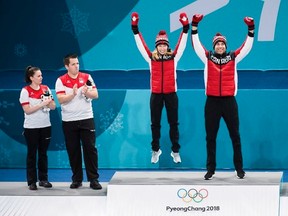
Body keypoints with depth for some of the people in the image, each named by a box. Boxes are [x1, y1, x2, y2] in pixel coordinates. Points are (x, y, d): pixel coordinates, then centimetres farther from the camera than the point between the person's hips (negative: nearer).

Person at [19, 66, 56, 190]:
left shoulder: (46, 89, 5)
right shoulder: (25, 91, -7)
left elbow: (53, 107, 6)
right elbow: (27, 110, -13)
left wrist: (49, 101, -15)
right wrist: (42, 104, -18)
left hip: (45, 126, 4)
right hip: (31, 127, -4)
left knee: (43, 153, 8)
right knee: (32, 154, 1)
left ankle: (43, 179, 15)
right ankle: (32, 181, 5)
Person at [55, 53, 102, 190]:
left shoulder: (86, 77, 5)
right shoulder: (61, 81, -1)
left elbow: (95, 95, 0)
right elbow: (61, 99, -10)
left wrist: (87, 92, -19)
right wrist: (73, 94, -24)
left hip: (86, 119, 1)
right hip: (69, 121, 0)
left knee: (90, 148, -2)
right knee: (73, 150, 5)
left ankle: (93, 179, 2)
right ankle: (77, 179, 15)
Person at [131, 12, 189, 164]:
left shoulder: (174, 57, 2)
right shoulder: (151, 57, 3)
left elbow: (182, 42, -1)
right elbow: (140, 43, 1)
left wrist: (185, 26, -12)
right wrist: (135, 26, -6)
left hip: (171, 94, -1)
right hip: (156, 94, 1)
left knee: (173, 123, 6)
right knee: (155, 123, 8)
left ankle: (175, 151, 14)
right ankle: (155, 150, 19)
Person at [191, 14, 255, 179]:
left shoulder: (233, 57, 4)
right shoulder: (207, 57, 4)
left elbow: (248, 46, 2)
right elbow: (196, 44, 1)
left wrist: (251, 29, -8)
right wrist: (195, 25, -8)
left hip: (229, 101, 0)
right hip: (212, 101, 0)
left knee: (235, 135, 7)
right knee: (210, 136, 5)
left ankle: (239, 168, 16)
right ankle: (211, 169, 12)